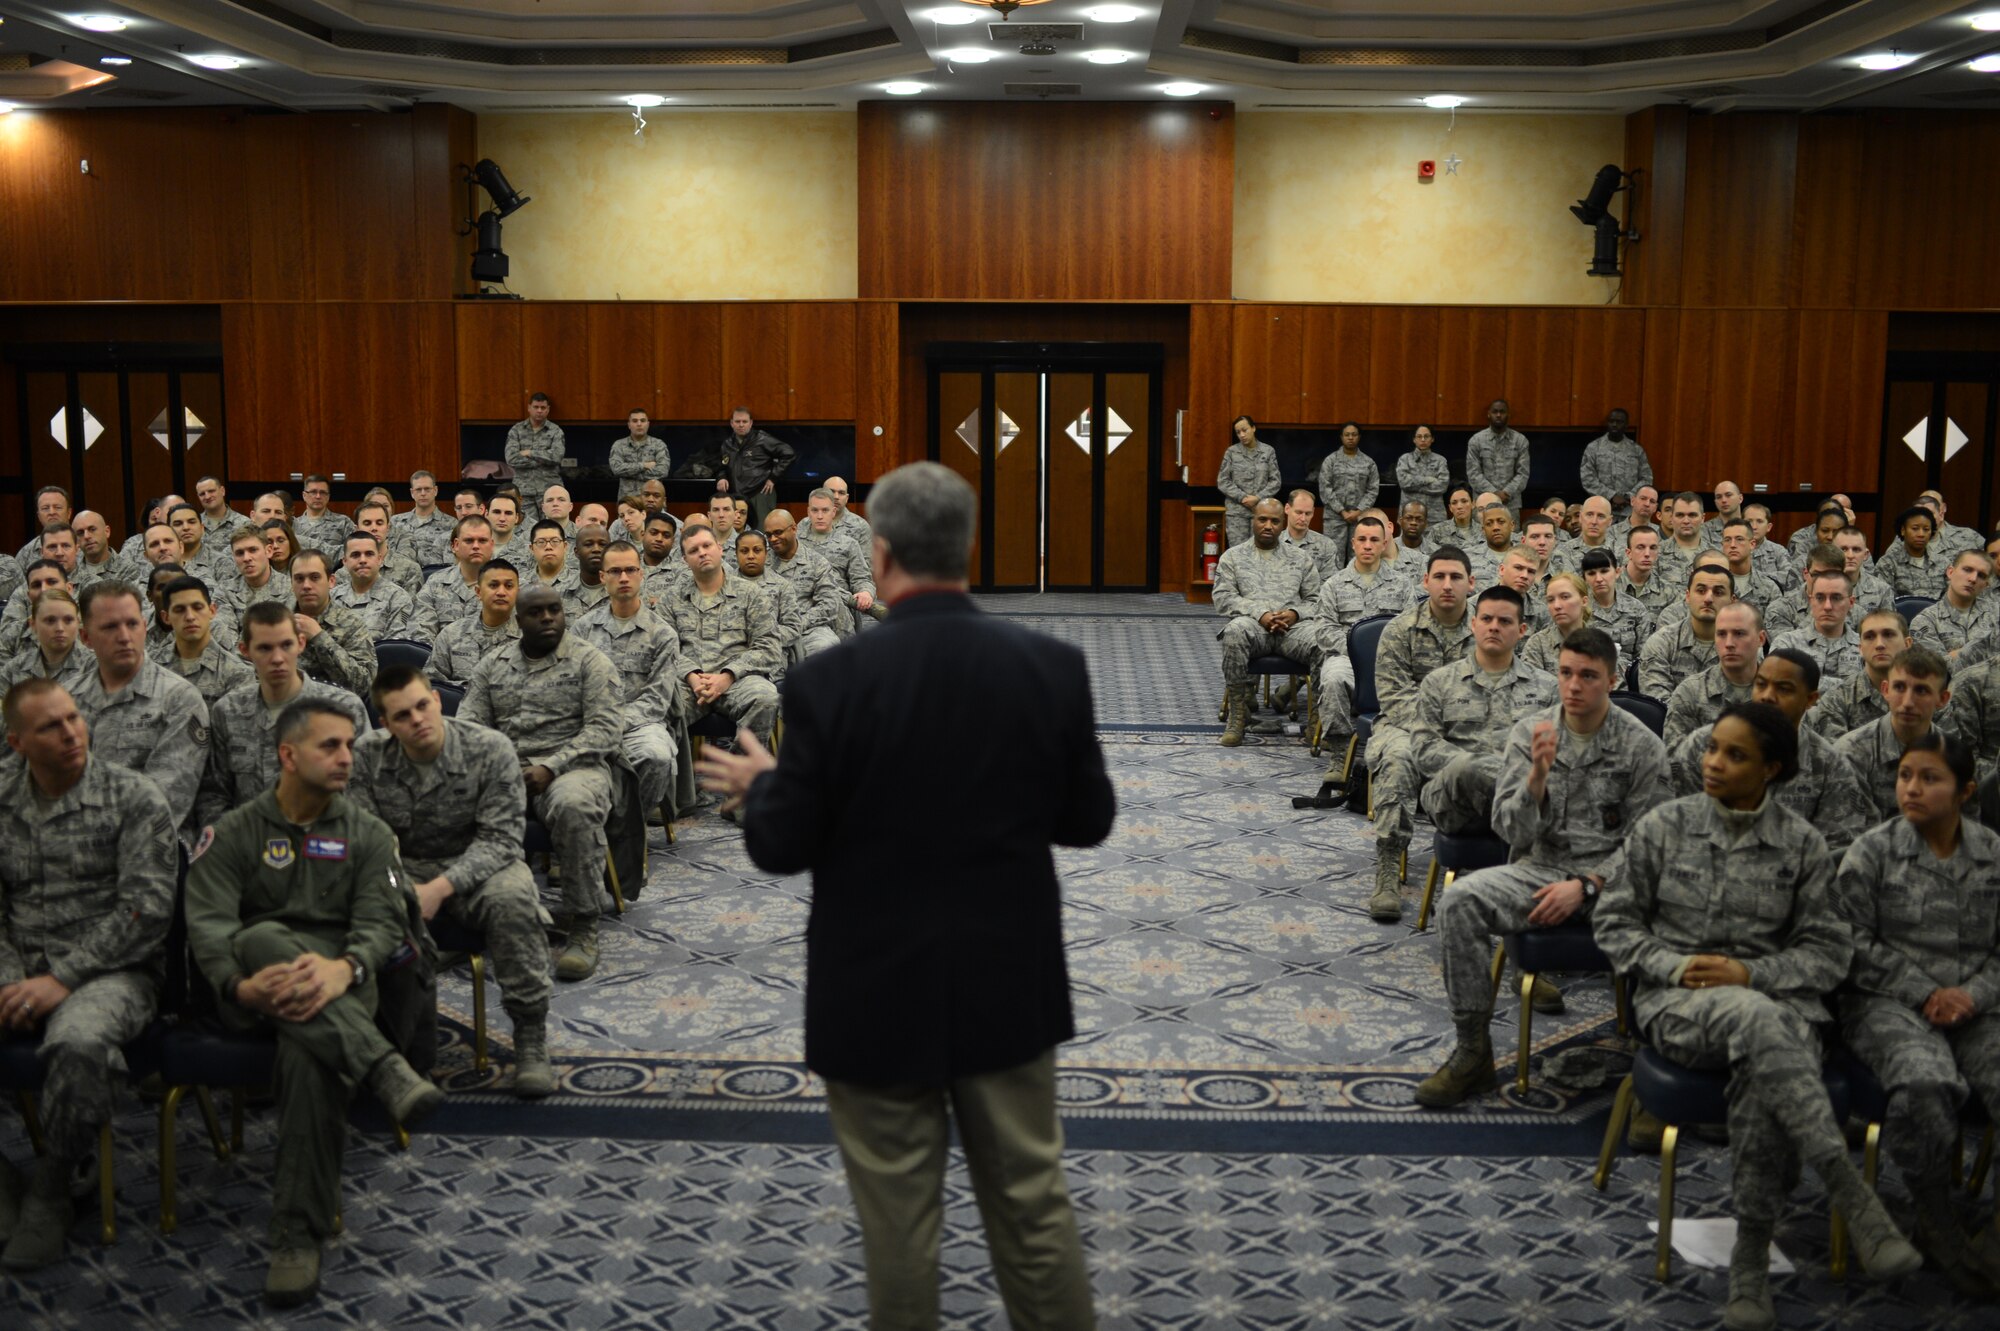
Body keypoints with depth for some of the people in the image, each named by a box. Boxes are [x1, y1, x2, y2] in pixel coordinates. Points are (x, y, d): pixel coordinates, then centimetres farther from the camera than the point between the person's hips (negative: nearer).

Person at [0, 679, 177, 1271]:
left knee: (79, 1043, -37)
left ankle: (50, 1192, -13)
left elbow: (146, 909, -10)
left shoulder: (134, 797, -3)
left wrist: (62, 978, -16)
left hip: (109, 971, -4)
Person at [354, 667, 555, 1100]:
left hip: (477, 867, -2)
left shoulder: (490, 750, -12)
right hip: (402, 869, 2)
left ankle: (531, 1038, -24)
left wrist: (440, 888, -28)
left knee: (512, 898, -36)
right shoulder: (367, 755, -5)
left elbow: (500, 838, -14)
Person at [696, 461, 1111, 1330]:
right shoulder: (1053, 666, -8)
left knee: (899, 1230, 11)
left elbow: (782, 849, -10)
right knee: (1033, 1208, 16)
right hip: (1009, 989, 3)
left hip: (879, 997, -3)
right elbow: (1088, 821, 1)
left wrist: (759, 786, 11)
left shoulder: (831, 681, -17)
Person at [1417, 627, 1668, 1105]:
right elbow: (1512, 831, -1)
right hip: (1540, 867, 2)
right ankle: (1473, 1053, -17)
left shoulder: (1643, 747, 0)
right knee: (1460, 902, -27)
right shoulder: (1529, 733, 5)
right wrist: (1538, 774, -19)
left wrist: (1585, 886, -16)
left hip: (1609, 879, -2)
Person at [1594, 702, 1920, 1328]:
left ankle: (1751, 1260, -25)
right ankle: (1855, 1199, -39)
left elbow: (1827, 950, 5)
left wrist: (1749, 974, -12)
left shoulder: (1803, 844, 6)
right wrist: (1675, 967, -10)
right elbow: (1615, 921, 8)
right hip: (1676, 1001, -1)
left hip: (1774, 998, 1)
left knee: (1762, 1074, -37)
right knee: (1755, 1020, -38)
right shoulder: (1662, 826, 6)